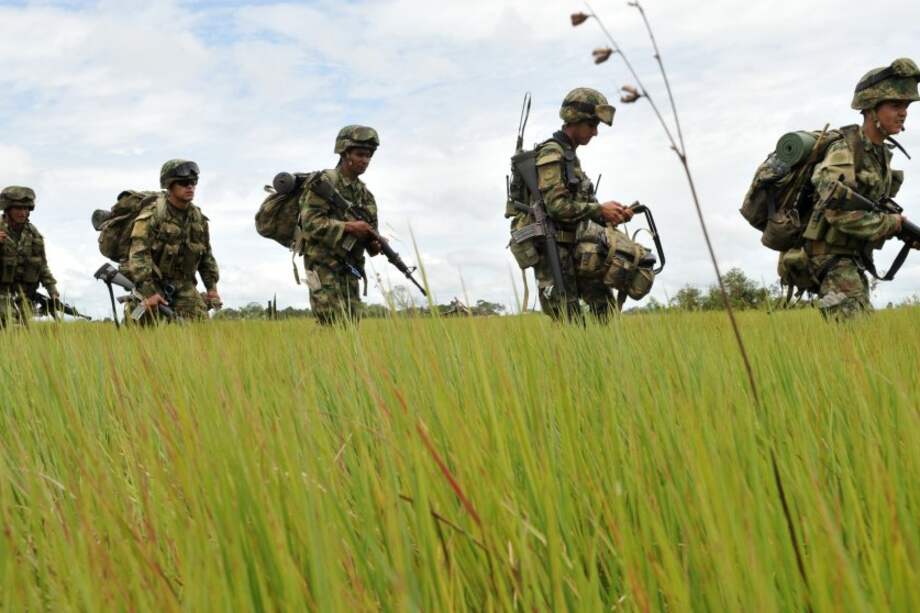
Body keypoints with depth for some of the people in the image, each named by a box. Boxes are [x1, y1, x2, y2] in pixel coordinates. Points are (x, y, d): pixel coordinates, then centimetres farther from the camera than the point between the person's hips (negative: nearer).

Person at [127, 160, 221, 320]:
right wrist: (149, 292, -27)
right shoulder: (152, 215, -16)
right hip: (153, 283, -5)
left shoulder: (198, 217, 5)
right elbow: (138, 255, -22)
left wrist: (212, 287, 11)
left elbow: (206, 255, 16)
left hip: (183, 285, 5)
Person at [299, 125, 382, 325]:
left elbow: (370, 232, 17)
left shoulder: (365, 194, 13)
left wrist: (375, 244, -7)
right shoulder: (324, 183, -8)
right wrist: (349, 227, -23)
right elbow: (310, 222, -18)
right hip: (324, 267, -7)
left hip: (349, 270, 7)